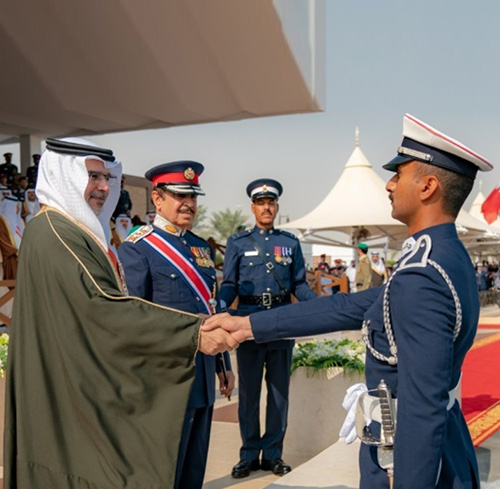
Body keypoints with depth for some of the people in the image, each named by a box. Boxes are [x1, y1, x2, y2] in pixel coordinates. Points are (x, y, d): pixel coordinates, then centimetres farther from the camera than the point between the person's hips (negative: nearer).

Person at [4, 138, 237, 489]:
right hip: (73, 395, -10)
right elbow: (102, 308, -28)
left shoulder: (77, 232, 14)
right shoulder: (55, 233, -18)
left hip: (85, 390, 10)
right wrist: (193, 332, -30)